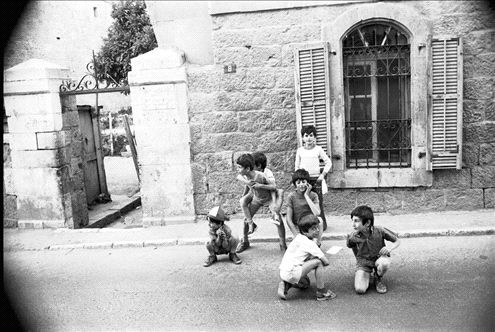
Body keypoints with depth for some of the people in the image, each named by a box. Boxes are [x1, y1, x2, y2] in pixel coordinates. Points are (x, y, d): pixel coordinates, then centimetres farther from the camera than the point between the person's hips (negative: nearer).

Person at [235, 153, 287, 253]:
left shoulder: (260, 176, -35)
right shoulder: (243, 176, -19)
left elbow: (274, 187, -27)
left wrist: (261, 186, -40)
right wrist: (243, 198, 12)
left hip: (269, 198, -5)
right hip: (256, 199, 5)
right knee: (246, 219, 0)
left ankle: (283, 245, 3)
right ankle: (244, 242, 23)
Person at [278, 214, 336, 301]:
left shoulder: (299, 237, 12)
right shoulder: (309, 243, -13)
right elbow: (326, 262, -9)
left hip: (283, 272, 9)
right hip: (291, 273, -9)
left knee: (306, 284, 33)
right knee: (318, 262, -11)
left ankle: (286, 285, 14)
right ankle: (321, 292, -3)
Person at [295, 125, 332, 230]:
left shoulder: (318, 149, 2)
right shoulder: (300, 150, 6)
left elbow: (328, 162, 6)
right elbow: (297, 166, 13)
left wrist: (323, 174, -2)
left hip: (316, 179, -1)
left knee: (318, 203, -2)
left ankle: (322, 224, 7)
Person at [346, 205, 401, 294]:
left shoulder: (379, 231, -18)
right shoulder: (352, 237, -16)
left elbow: (397, 241, -6)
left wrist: (390, 247, -24)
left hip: (378, 258, 0)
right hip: (363, 263, 0)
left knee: (384, 263, -39)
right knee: (360, 290, -24)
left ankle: (378, 279, -1)